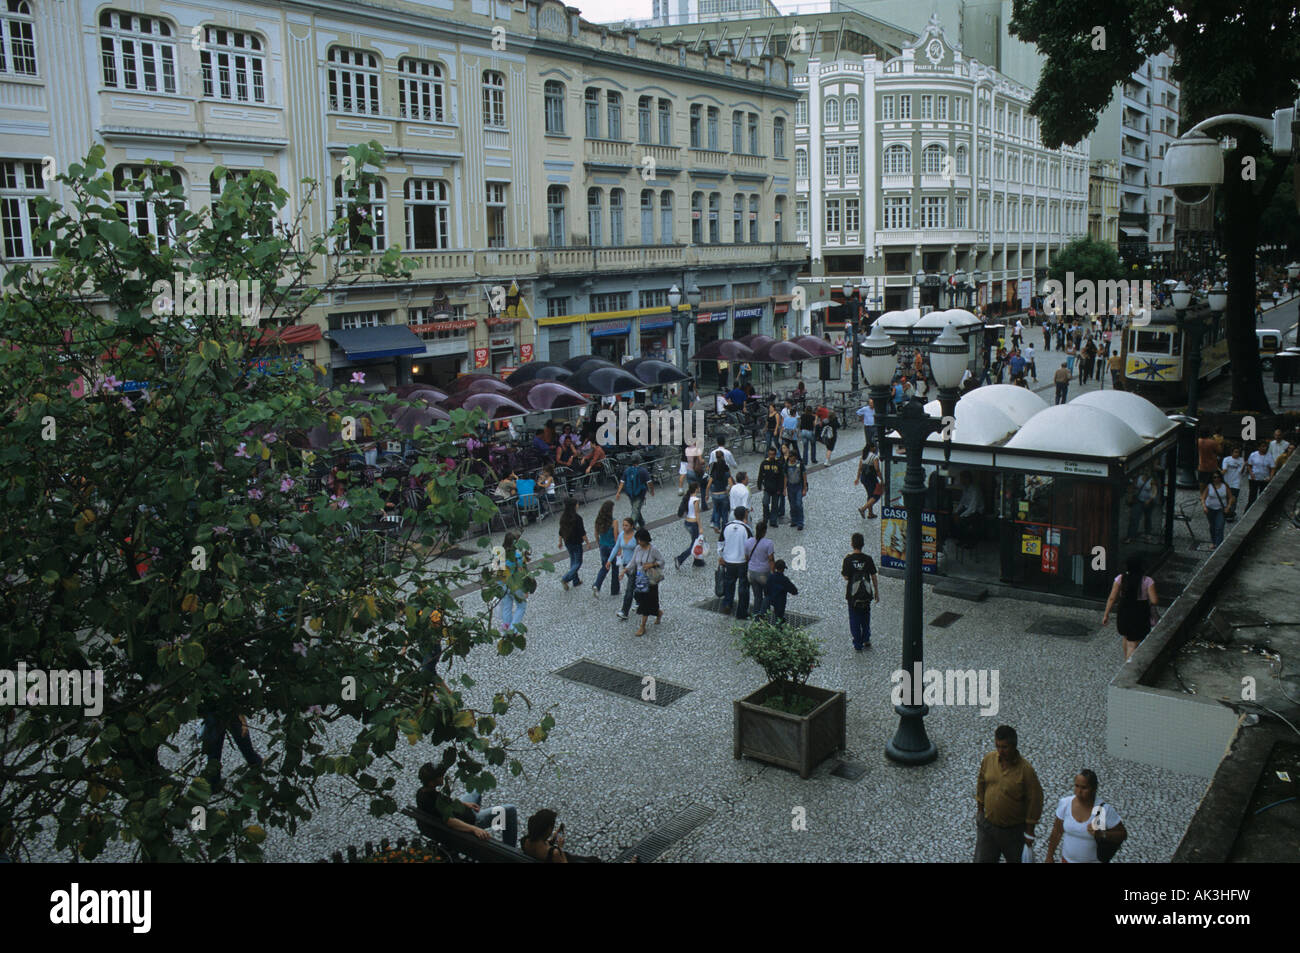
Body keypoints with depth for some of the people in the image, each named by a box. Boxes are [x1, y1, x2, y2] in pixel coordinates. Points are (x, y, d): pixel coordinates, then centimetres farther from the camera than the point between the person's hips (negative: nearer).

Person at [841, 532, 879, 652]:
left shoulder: (848, 559, -12)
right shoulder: (868, 559, -6)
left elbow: (846, 577, -10)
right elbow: (874, 577, -1)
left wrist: (841, 570, 8)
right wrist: (877, 592, 9)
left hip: (853, 595, -2)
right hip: (866, 593, 2)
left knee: (854, 619, 8)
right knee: (865, 617, 21)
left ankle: (857, 645, 10)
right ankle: (866, 640, 25)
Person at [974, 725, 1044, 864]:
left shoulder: (1025, 770, -22)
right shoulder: (988, 759, -9)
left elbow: (1034, 801, -14)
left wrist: (1029, 832, -9)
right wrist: (980, 810, 13)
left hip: (1014, 830, -3)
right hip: (987, 824, 3)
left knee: (1015, 860, 18)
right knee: (982, 860, 9)